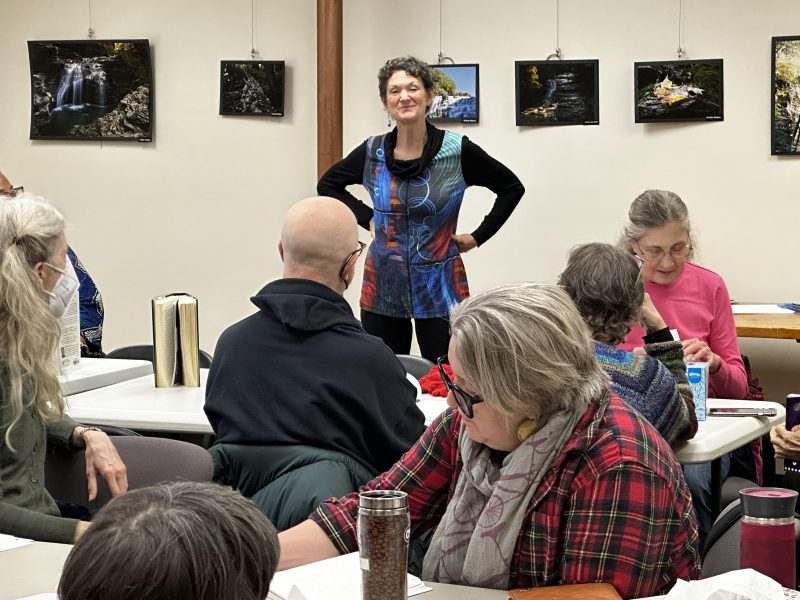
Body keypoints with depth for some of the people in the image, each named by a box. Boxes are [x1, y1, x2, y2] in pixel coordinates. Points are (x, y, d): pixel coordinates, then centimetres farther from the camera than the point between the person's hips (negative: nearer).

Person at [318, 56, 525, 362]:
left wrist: (477, 237, 0)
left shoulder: (457, 152, -7)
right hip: (383, 290, 3)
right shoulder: (373, 152, 0)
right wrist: (366, 218, 6)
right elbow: (328, 185, 17)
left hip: (438, 289, -2)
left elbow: (512, 188, 4)